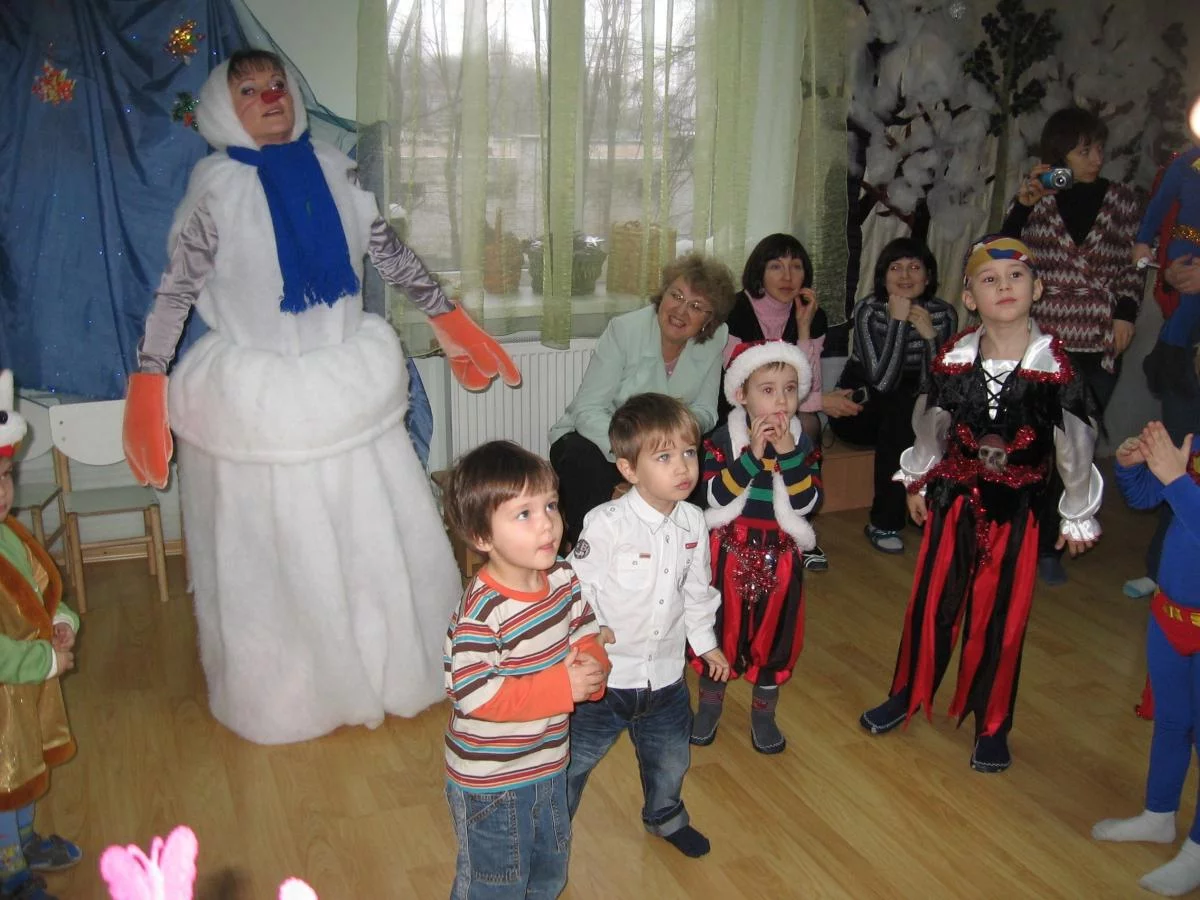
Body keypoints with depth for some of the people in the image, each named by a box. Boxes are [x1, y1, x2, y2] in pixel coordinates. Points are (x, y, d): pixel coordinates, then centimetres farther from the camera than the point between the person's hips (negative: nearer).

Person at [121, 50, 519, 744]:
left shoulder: (334, 169, 2)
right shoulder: (216, 186, -7)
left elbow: (390, 251, 10)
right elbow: (177, 288, -5)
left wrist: (450, 319, 13)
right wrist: (149, 382, -8)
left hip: (347, 382, 4)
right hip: (258, 394, -3)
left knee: (376, 536, 13)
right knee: (274, 553, 8)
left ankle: (390, 666, 35)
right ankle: (283, 694, 30)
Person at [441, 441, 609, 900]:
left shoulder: (562, 578, -8)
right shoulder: (481, 610, -31)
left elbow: (585, 633, 5)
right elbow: (472, 694, -33)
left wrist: (592, 664, -19)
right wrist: (563, 687, -30)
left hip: (549, 763, 7)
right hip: (490, 782, -7)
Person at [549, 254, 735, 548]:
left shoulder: (715, 340, -8)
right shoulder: (625, 330, -20)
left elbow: (705, 411, -1)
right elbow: (587, 410, -22)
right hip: (599, 438, -3)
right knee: (584, 460, -35)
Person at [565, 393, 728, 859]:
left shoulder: (693, 522, -4)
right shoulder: (606, 524, -24)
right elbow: (579, 583, -18)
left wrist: (705, 641, 17)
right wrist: (591, 628, -31)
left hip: (666, 674, 6)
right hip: (605, 674, -5)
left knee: (670, 758, 27)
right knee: (573, 761, 9)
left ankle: (665, 816, 57)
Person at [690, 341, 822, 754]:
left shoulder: (802, 444, -3)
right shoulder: (723, 439, -9)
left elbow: (806, 503, -13)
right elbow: (717, 496, -20)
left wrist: (788, 454, -24)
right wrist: (752, 455, -28)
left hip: (779, 554, 2)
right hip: (729, 549, -1)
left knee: (774, 631, 12)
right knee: (720, 625, 11)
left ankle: (763, 712, 33)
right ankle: (710, 703, 34)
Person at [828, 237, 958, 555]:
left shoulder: (943, 314, -8)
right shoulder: (868, 310, -17)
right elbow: (882, 381, -29)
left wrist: (930, 335, -27)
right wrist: (898, 321, -31)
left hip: (907, 414, 3)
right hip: (858, 407, -3)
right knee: (901, 410, -32)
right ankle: (884, 523, -21)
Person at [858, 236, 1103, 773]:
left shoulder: (1053, 366, -15)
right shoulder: (953, 360, -9)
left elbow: (1075, 445, -5)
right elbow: (930, 426, 7)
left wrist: (1078, 516, 3)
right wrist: (917, 483, 17)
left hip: (1016, 507, -2)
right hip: (954, 497, 2)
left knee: (1001, 616, 9)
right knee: (932, 603, 11)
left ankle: (992, 726, 27)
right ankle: (906, 696, 33)